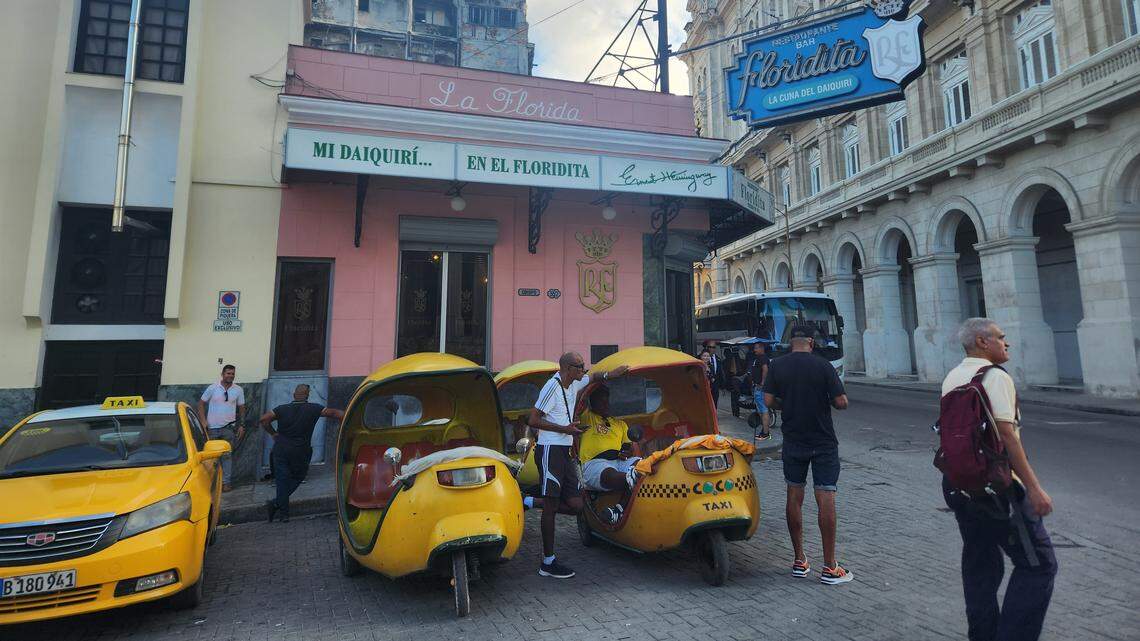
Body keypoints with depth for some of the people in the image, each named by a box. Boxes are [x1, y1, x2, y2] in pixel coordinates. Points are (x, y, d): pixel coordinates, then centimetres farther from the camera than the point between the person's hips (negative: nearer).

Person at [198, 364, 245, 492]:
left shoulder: (238, 390, 1)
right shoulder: (213, 388, -2)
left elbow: (241, 408, 8)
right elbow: (201, 403, 4)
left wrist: (242, 425, 3)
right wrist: (203, 421, -5)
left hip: (228, 428, 0)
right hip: (212, 427, 0)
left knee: (227, 456, 2)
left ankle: (226, 482, 7)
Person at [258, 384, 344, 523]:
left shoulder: (283, 409, 0)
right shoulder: (313, 409, -6)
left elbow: (263, 419, -6)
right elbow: (332, 413, -8)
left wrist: (273, 433, 5)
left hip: (281, 450, 2)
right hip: (301, 452, -2)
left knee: (282, 480, 8)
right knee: (297, 477, 15)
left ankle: (284, 514, 7)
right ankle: (277, 503, 0)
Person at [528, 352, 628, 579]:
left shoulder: (574, 384, 12)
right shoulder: (552, 387, -13)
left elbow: (591, 378, 36)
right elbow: (532, 420, -16)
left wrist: (610, 374, 20)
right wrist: (564, 429, -15)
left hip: (564, 452, 9)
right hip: (550, 451, -9)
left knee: (575, 505, 3)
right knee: (551, 507, -4)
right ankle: (548, 563, 5)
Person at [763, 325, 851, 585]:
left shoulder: (777, 365, -3)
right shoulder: (823, 366, -10)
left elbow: (768, 400, -5)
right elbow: (841, 402, -12)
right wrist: (824, 401, 9)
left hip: (793, 442, 3)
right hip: (824, 443, -2)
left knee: (794, 497, 10)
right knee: (826, 499, 1)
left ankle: (799, 561, 18)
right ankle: (829, 567, 5)